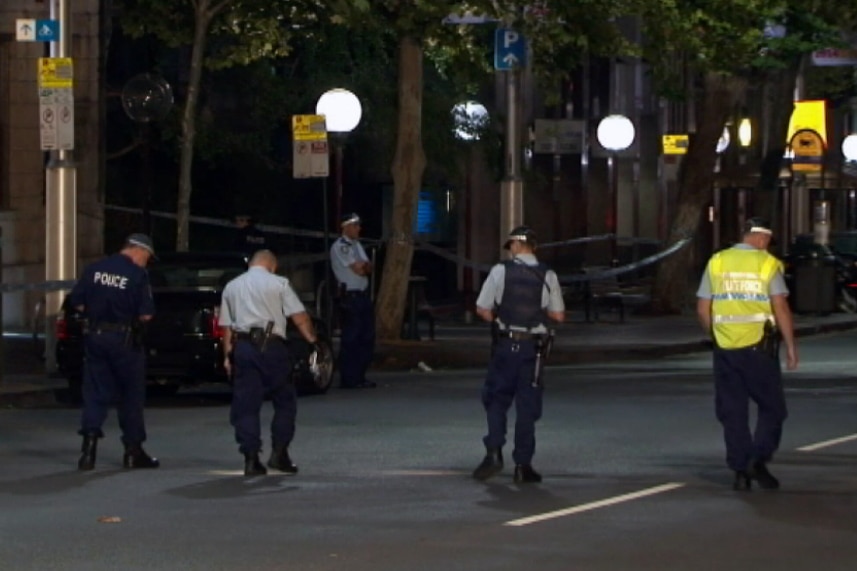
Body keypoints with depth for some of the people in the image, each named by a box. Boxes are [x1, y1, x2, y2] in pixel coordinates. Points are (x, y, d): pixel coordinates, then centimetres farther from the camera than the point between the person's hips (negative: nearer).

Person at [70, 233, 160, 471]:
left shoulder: (94, 269, 2)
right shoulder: (138, 275, -11)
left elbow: (76, 302, 2)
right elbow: (146, 315, -15)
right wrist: (131, 316, 6)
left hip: (95, 337, 4)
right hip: (125, 340, -4)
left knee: (95, 393, 8)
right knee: (131, 397, 9)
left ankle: (89, 444, -8)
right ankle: (133, 451, 14)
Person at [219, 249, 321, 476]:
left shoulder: (231, 287, 16)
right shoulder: (278, 283, 3)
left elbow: (226, 327, 12)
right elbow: (300, 318, -3)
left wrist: (228, 356, 14)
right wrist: (312, 338, 8)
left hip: (242, 348, 3)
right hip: (271, 346, -3)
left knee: (245, 406, 3)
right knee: (285, 401, 10)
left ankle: (251, 459, -3)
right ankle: (279, 453, 3)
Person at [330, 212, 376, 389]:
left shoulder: (357, 245, 19)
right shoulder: (339, 247, -9)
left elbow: (368, 268, 11)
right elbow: (358, 270, -14)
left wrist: (362, 266, -9)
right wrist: (364, 265, 5)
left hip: (363, 295, 9)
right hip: (349, 296, -9)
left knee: (367, 337, 9)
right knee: (351, 339, -7)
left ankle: (359, 376, 16)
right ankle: (349, 379, -4)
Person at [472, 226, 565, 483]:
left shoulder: (500, 271, -4)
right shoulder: (547, 276, 0)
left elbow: (482, 309, -2)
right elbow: (559, 315, 3)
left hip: (505, 345, -1)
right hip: (534, 347, 1)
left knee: (496, 399, 11)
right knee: (528, 405, 6)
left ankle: (494, 452, -5)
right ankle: (523, 465, 6)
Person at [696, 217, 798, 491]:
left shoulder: (716, 262, 7)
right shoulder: (767, 264, -4)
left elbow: (703, 308, 6)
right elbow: (780, 308, -10)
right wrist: (791, 347, -4)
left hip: (725, 348, 3)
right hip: (759, 346, -3)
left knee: (733, 412, 8)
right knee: (772, 408, 7)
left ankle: (740, 471, 6)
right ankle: (758, 460, -10)